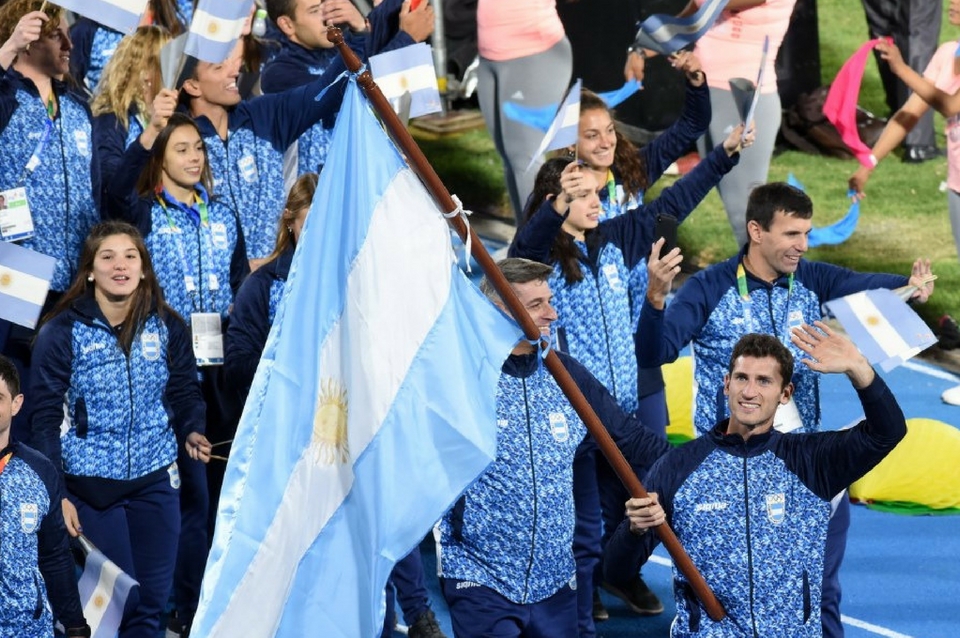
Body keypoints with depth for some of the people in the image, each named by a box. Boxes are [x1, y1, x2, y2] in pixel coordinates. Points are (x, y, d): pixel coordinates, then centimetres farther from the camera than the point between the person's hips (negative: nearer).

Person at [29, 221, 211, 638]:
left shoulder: (167, 327, 3)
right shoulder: (62, 332, -7)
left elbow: (185, 392, 12)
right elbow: (47, 415, -7)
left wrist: (192, 431, -11)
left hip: (156, 479, 3)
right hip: (91, 484, -3)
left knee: (152, 602, 7)